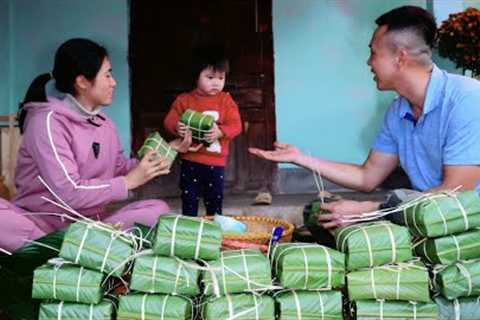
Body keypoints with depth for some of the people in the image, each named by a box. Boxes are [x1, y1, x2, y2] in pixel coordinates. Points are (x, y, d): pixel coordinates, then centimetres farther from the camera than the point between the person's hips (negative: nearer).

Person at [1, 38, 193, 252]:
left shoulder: (104, 123, 8)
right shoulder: (48, 122, -15)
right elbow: (69, 194, -24)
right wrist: (130, 181, -18)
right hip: (40, 223, -7)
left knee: (159, 210, -14)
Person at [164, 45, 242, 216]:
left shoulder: (226, 100, 0)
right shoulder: (184, 99, 1)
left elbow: (236, 125, -7)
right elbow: (169, 120, 0)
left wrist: (220, 132, -26)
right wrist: (177, 127, -23)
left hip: (216, 163, 0)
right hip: (190, 161, 0)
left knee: (215, 204, 12)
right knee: (189, 203, 9)